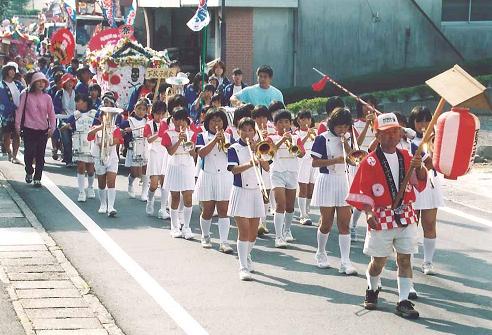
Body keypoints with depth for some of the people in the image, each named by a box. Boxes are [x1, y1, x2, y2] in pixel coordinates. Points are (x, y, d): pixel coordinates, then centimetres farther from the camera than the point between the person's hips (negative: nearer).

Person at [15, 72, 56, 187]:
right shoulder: (26, 95, 0)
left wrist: (52, 127, -5)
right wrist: (18, 125, -6)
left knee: (40, 155, 2)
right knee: (29, 153, -8)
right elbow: (19, 110, 0)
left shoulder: (47, 97, 5)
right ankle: (29, 172, 20)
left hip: (43, 130, 2)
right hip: (29, 129, -2)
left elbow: (51, 114, 6)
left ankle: (37, 178, 12)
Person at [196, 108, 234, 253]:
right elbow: (201, 153, -14)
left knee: (223, 211, -6)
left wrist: (225, 143, -17)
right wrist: (215, 140, -18)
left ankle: (224, 242, -10)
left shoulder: (228, 137, 9)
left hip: (225, 177, 1)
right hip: (207, 176, -1)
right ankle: (205, 237, 28)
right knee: (207, 211, 7)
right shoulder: (202, 136, 3)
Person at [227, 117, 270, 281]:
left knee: (253, 232, 9)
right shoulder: (234, 149, -2)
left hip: (255, 192, 4)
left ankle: (247, 256, 35)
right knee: (244, 231, -11)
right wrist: (249, 164, -33)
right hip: (241, 192, -4)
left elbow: (267, 168, -1)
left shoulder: (257, 147, 10)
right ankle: (243, 268, -12)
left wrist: (256, 150, -10)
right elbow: (234, 169, -16)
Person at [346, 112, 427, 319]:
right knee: (378, 261, 8)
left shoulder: (406, 157, 7)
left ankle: (403, 301, 1)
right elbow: (362, 191, -7)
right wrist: (368, 213, -19)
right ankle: (372, 291, 35)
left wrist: (418, 168, -17)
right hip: (381, 217, -3)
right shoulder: (370, 162, -6)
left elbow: (420, 184, 3)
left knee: (404, 258, -1)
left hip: (406, 216, 3)